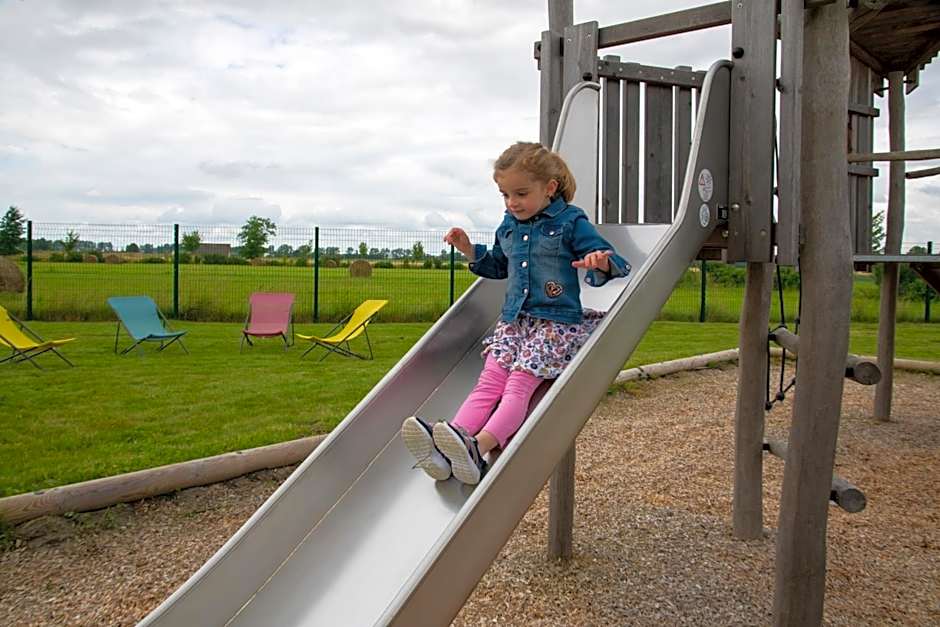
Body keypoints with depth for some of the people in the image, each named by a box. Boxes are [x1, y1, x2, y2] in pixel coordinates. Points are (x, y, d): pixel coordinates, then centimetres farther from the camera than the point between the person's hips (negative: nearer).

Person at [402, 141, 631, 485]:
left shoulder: (571, 222, -3)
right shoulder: (509, 227, 15)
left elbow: (616, 265, -6)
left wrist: (601, 263, -31)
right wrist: (469, 249, 16)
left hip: (556, 321, -5)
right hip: (513, 319, 6)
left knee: (520, 382, -24)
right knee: (489, 380, -15)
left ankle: (479, 447, -42)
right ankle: (450, 444, -34)